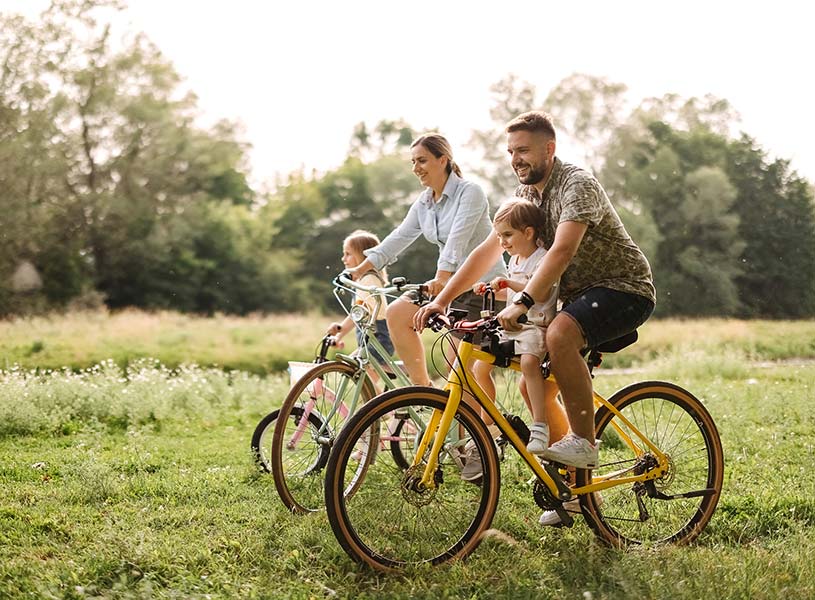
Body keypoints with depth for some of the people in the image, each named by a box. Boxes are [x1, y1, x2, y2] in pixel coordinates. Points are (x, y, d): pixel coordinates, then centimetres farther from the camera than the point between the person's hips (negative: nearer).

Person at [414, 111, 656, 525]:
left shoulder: (577, 185, -19)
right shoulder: (526, 193, 8)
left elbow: (562, 250, -34)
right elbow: (489, 249, 7)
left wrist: (522, 303, -45)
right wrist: (441, 299, -2)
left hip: (625, 289, -9)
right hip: (580, 292, 9)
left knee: (558, 334, -36)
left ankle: (584, 443, -22)